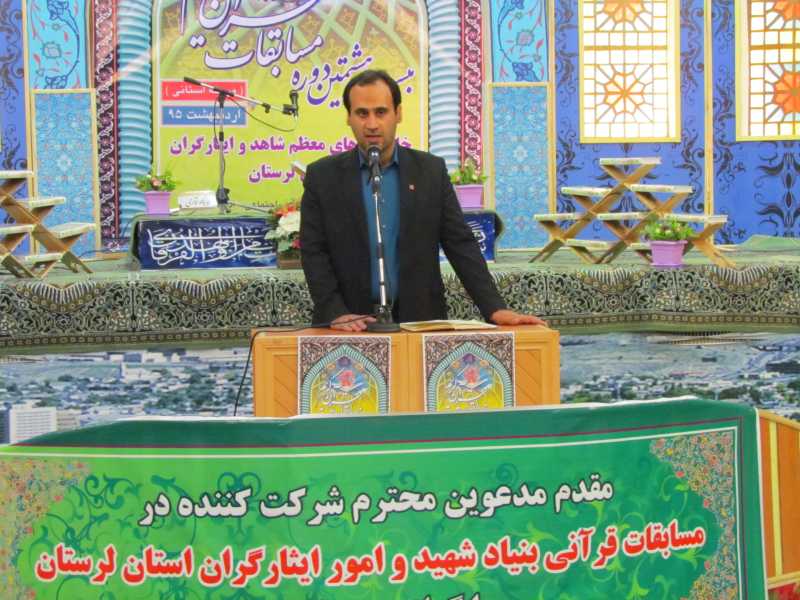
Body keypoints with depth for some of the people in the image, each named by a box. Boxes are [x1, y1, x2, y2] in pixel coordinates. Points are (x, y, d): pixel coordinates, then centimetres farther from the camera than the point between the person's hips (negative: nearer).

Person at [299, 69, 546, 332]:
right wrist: (336, 313, -12)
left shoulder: (431, 170, 6)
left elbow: (461, 244, 5)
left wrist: (495, 309, -5)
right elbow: (313, 252, 1)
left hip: (420, 320, 1)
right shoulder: (322, 176, 4)